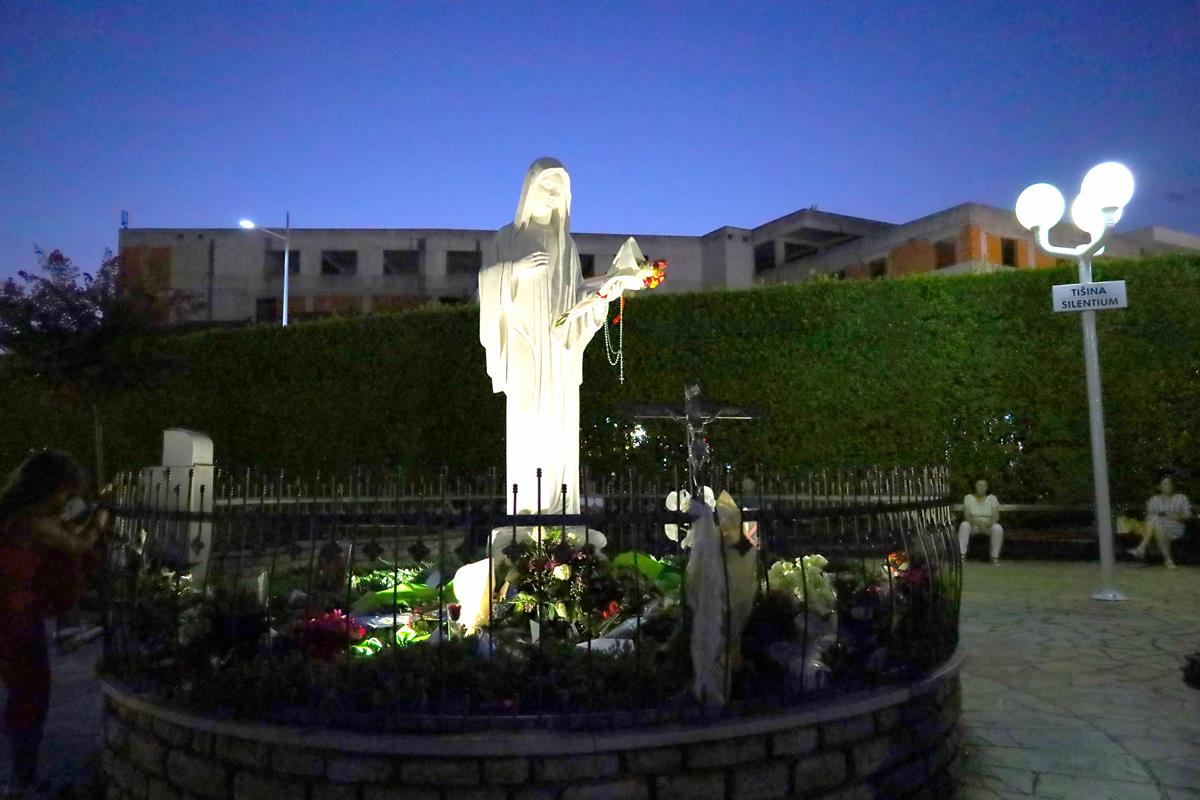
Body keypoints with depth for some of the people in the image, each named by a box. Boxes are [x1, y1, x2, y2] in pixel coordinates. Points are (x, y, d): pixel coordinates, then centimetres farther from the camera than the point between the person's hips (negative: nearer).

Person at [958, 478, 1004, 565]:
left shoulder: (992, 498, -2)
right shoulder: (969, 498, -3)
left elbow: (996, 517, -10)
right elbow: (966, 516, -12)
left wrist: (987, 523, -32)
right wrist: (977, 522, -32)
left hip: (988, 526, 0)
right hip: (973, 525, 0)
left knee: (998, 528, -33)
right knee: (964, 526, -33)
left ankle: (995, 556, -18)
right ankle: (962, 555, -29)